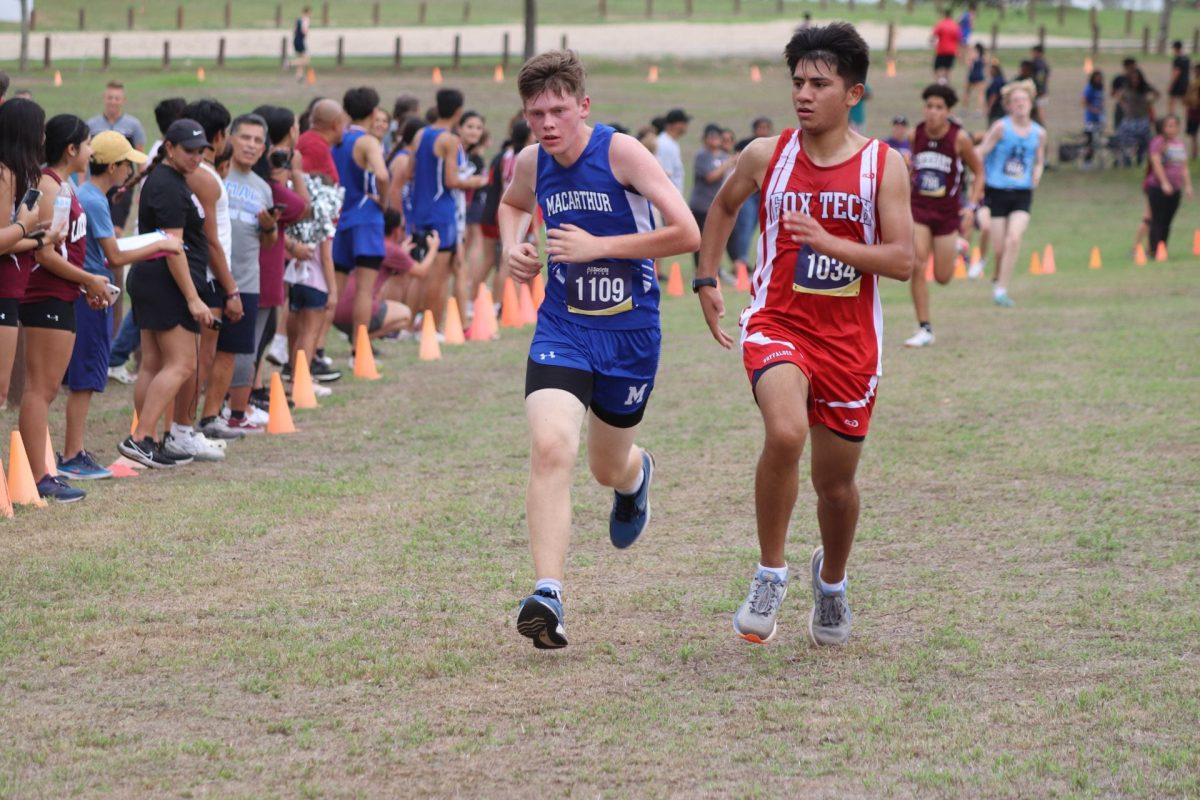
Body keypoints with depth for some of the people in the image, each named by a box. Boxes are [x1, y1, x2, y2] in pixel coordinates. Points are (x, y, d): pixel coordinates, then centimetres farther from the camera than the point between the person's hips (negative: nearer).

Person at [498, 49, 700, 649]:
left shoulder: (621, 152, -17)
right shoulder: (531, 164, -1)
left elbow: (687, 233, -22)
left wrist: (598, 246, -23)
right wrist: (512, 245, 4)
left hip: (630, 331, -2)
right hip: (562, 329, 2)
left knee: (609, 470, 15)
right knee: (550, 447, -23)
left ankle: (637, 474, 56)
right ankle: (547, 597, -27)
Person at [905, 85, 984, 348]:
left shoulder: (959, 138, -11)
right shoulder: (916, 134, -2)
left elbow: (978, 171, 1)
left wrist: (972, 205, -9)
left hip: (948, 212, -1)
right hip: (918, 208, 1)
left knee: (943, 277, 4)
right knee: (916, 267, -14)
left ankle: (957, 247, 41)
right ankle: (925, 329, -6)